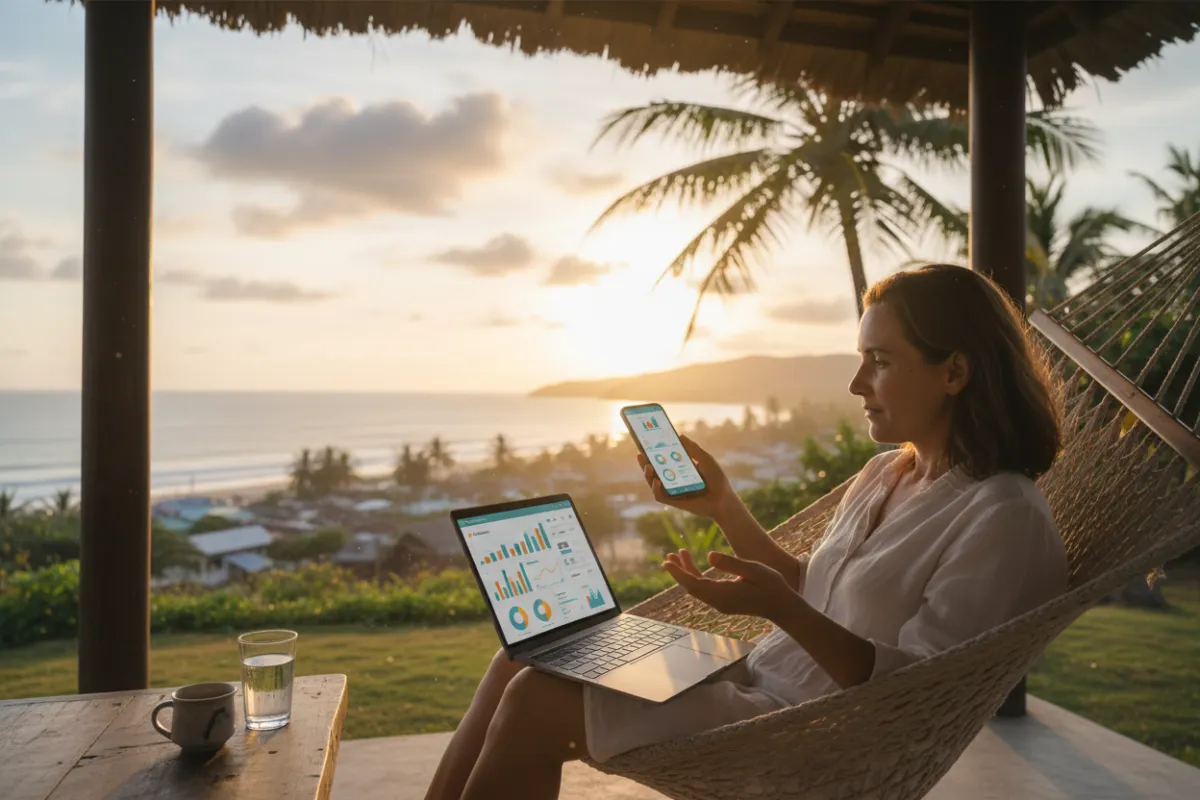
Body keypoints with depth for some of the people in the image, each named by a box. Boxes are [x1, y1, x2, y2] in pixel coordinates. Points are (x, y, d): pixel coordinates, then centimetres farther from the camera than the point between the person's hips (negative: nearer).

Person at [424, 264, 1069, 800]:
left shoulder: (1004, 519, -14)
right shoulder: (885, 475, 12)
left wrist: (777, 607, -30)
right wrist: (722, 506, 8)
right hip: (759, 680, 9)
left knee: (537, 703, -17)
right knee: (521, 663, -4)